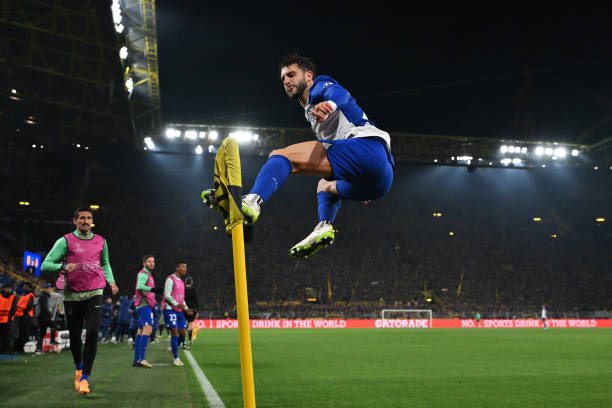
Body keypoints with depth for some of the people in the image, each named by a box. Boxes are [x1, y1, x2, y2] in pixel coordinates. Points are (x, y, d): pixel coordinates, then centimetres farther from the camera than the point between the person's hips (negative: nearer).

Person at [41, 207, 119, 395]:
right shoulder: (65, 241, -1)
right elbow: (45, 265, -5)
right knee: (75, 337, 10)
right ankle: (78, 367, 40)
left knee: (92, 334, -15)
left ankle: (84, 378, -9)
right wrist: (64, 267, -23)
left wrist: (111, 281, 9)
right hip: (72, 295, -1)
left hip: (94, 293, 1)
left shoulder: (101, 241, 10)